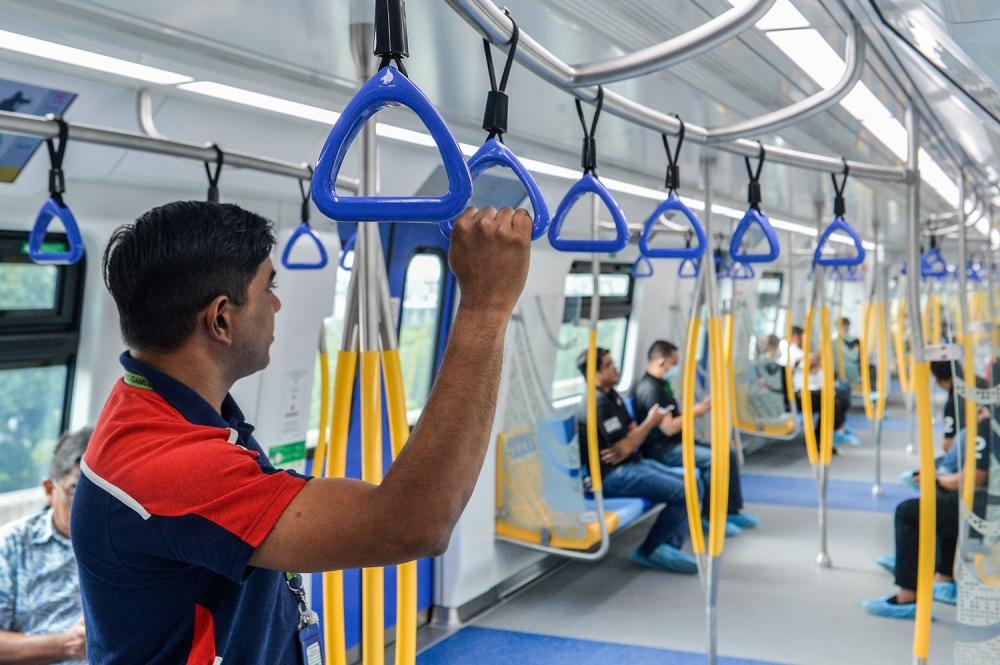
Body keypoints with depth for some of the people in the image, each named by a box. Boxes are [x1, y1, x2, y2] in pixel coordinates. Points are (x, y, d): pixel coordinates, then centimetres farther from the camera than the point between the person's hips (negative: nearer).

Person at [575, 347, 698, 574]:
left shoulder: (612, 395, 13)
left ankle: (670, 547, 0)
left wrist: (623, 449, -9)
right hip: (613, 476, -10)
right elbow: (625, 447, -19)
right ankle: (649, 551, -4)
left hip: (631, 463, 10)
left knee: (694, 484, 2)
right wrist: (651, 422, -6)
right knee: (685, 493, -18)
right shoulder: (598, 402, -19)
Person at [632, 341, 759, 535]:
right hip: (661, 450, -11)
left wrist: (700, 407, 7)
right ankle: (710, 518, -13)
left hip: (678, 442, 11)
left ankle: (733, 511, 11)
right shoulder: (649, 388, -19)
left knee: (730, 454, 5)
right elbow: (668, 428, -23)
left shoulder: (662, 385, 14)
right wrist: (694, 413, -9)